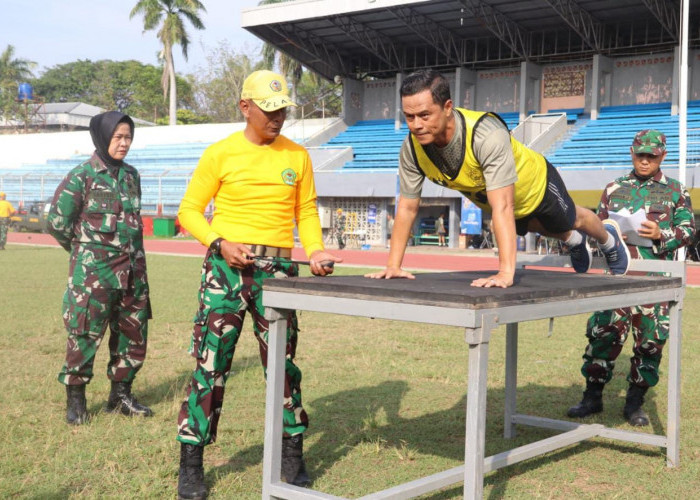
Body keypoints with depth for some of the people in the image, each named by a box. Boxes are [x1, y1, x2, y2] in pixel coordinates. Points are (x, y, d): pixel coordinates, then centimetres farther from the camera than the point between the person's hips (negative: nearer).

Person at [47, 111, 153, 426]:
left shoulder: (131, 175, 10)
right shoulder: (82, 176, -8)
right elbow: (57, 222, -6)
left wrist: (131, 252, 14)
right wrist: (86, 250, 4)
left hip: (133, 271, 6)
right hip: (93, 272, -6)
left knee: (133, 334, 10)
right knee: (84, 335, -2)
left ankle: (120, 394, 23)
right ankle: (75, 400, 11)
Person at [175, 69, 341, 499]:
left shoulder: (297, 156, 9)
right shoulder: (220, 154, 1)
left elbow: (306, 211, 14)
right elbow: (190, 210, 4)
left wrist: (315, 250, -3)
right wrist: (219, 243, -11)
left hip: (278, 270, 2)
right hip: (226, 268, -2)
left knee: (283, 361, 6)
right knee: (210, 362, -2)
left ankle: (293, 456, 20)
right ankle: (191, 465, 8)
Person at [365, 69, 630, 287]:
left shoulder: (487, 134, -48)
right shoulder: (412, 147, -32)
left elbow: (502, 207, -52)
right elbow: (407, 207, -22)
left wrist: (506, 272, -57)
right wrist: (393, 265, -26)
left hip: (536, 185, -5)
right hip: (488, 197, 5)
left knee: (572, 220, 27)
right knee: (540, 227, 35)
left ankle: (609, 238, 61)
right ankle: (575, 242, 68)